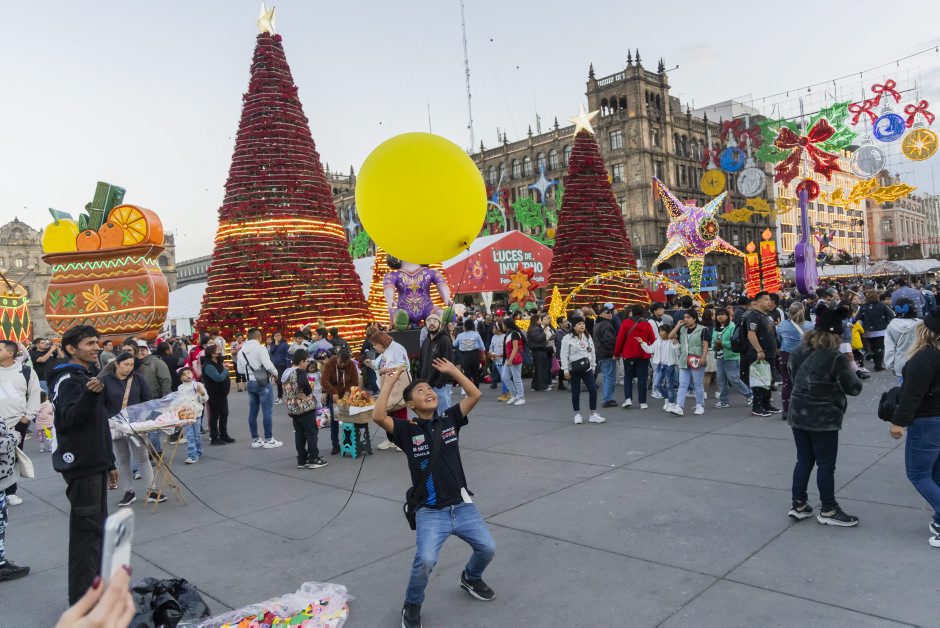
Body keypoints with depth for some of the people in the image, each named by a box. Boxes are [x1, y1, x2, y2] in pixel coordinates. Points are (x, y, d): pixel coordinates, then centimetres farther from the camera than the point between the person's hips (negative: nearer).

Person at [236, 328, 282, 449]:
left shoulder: (241, 351, 7)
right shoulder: (260, 348, -13)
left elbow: (240, 369, 11)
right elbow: (268, 365, -20)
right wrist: (275, 373, -3)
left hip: (250, 383, 7)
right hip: (263, 383, -7)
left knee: (252, 412, 10)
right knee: (267, 411, -1)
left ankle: (255, 440, 17)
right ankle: (269, 440, 2)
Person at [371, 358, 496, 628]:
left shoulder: (449, 419, 5)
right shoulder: (407, 430, -4)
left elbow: (475, 395, -1)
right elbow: (377, 416, -20)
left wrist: (452, 370, 1)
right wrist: (391, 381, -13)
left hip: (462, 506, 4)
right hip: (430, 513, -3)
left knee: (487, 548, -4)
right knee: (425, 561, -23)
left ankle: (471, 578, 32)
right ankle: (412, 605, 10)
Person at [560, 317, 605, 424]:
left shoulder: (588, 337, 9)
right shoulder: (567, 338, -8)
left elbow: (592, 352, 14)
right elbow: (564, 355, -9)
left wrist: (593, 366, 12)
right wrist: (566, 370, -12)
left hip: (587, 368, 4)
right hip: (574, 368, -4)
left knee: (593, 390, -2)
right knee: (575, 392, 4)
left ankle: (593, 415, 8)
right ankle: (577, 414, 18)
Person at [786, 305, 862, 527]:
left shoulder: (798, 352, 3)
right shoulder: (836, 358, -17)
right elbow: (854, 388, -9)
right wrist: (853, 370, 7)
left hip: (798, 415, 6)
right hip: (823, 419, -6)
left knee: (804, 460, 15)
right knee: (826, 464, 6)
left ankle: (798, 505, 21)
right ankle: (828, 511, 17)